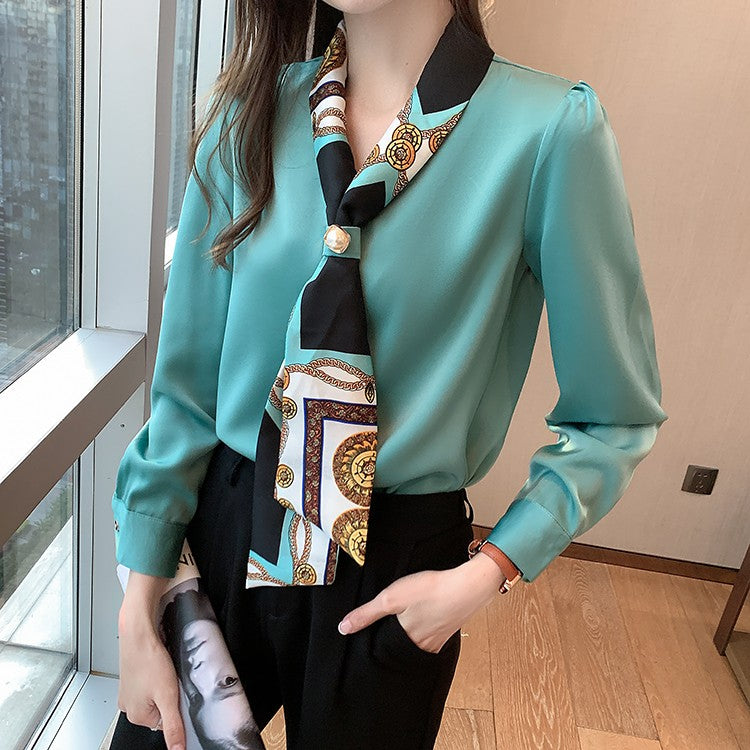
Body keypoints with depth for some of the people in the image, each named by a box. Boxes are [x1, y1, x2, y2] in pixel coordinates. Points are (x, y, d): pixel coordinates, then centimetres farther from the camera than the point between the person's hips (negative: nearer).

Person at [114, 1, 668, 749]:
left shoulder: (550, 130, -15)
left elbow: (614, 419, -6)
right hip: (223, 530, 3)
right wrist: (137, 616, -2)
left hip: (394, 577, -2)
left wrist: (485, 573, -15)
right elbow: (186, 378, -3)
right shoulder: (250, 113, -5)